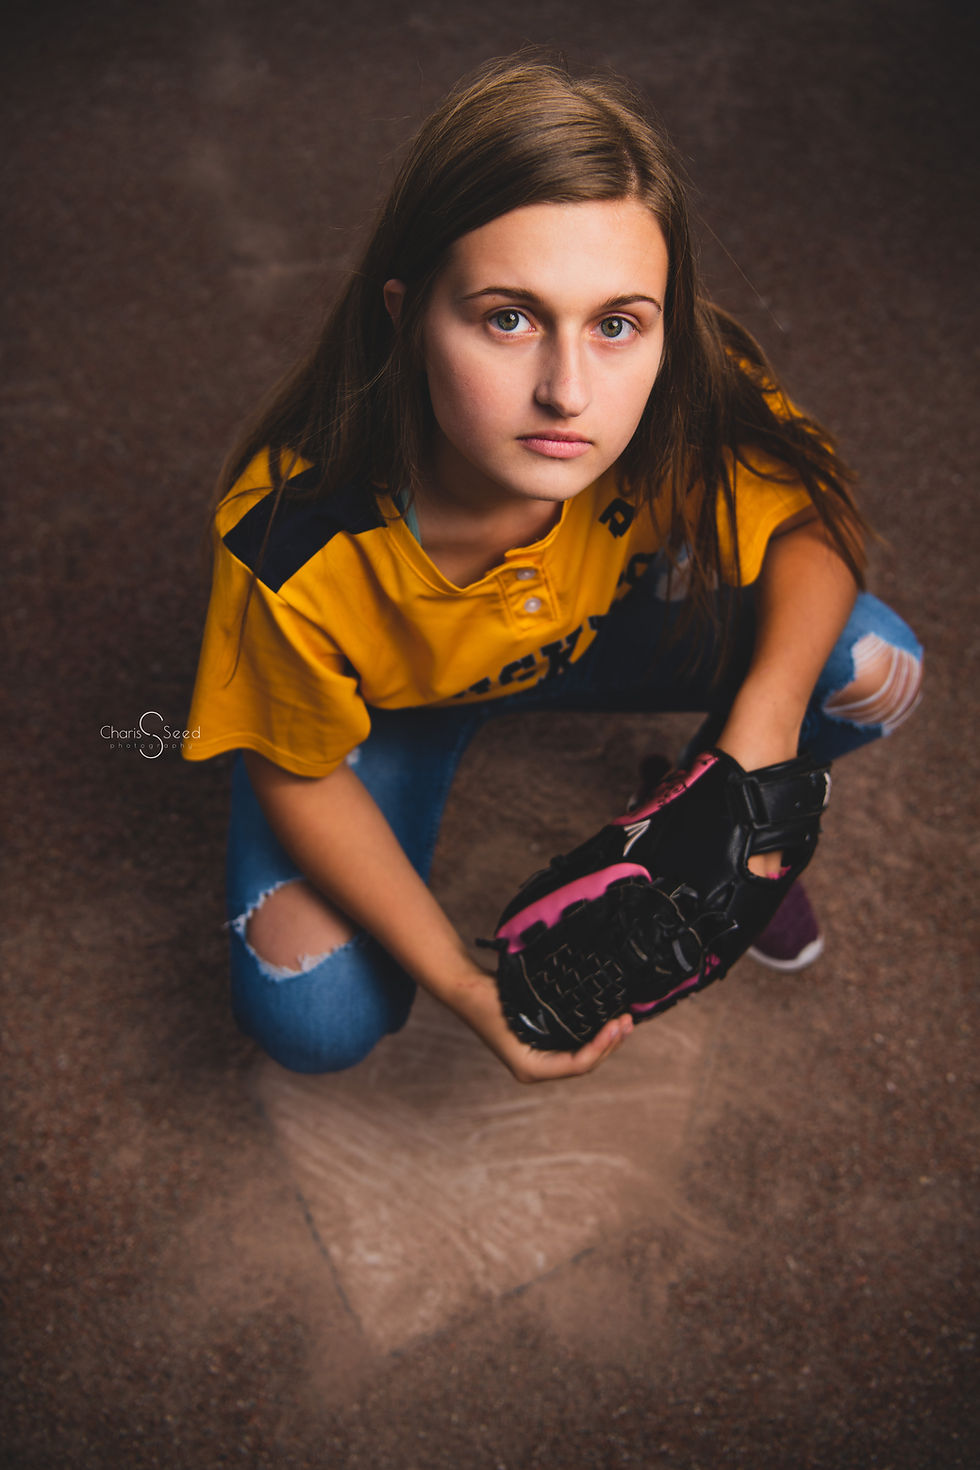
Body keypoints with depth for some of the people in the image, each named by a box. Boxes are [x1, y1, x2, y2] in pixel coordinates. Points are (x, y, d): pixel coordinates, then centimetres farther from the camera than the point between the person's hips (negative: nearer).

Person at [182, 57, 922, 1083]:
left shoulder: (694, 404, -34)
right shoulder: (294, 547, -38)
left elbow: (816, 518, -15)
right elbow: (301, 774, -21)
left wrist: (767, 713, -36)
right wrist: (460, 983, -26)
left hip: (599, 624, 2)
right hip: (383, 701, -1)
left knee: (875, 671, -16)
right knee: (315, 1024, -17)